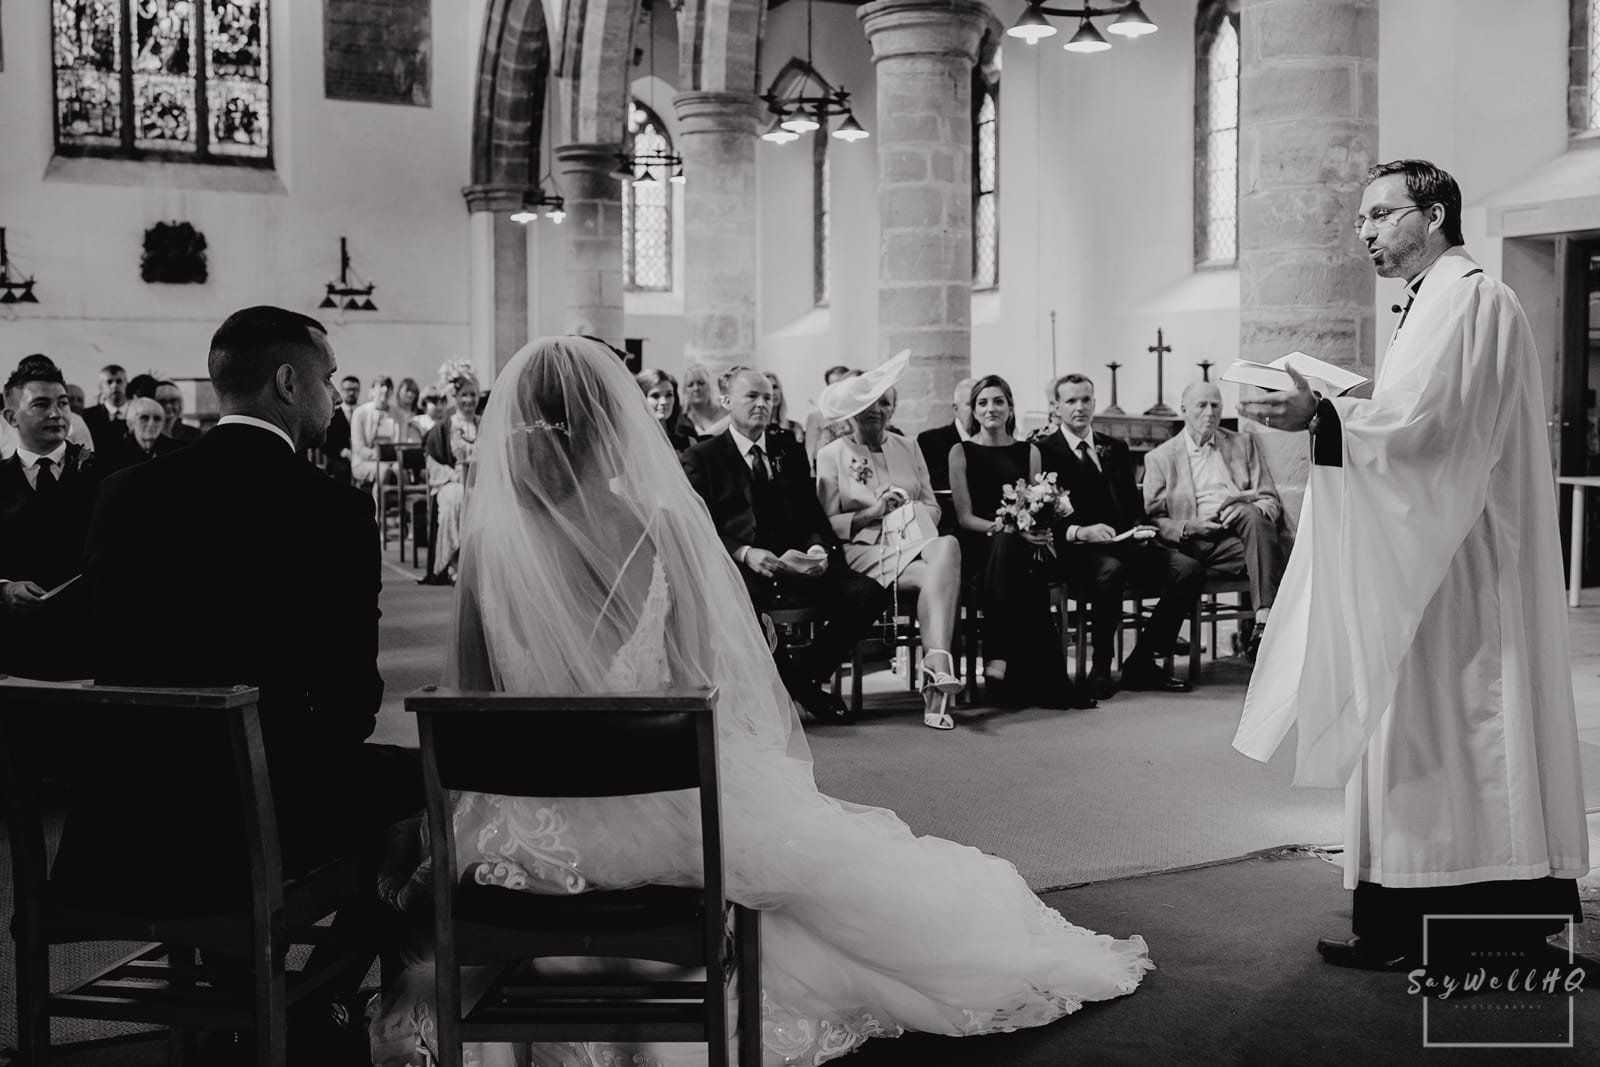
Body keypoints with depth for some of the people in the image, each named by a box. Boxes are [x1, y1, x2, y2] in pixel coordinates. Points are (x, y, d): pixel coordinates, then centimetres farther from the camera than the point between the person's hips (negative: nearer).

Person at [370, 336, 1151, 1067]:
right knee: (859, 854, 20)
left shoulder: (488, 541, -8)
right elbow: (708, 684, -1)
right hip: (668, 799, 0)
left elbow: (468, 697, 0)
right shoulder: (663, 525, -10)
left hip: (539, 818, 1)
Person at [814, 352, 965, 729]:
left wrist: (910, 508, -4)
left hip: (918, 544, 4)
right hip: (868, 553, -4)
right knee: (940, 574, -33)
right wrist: (873, 513, -11)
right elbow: (827, 524, 1)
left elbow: (934, 509, 18)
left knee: (947, 546, -34)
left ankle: (935, 671, -43)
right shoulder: (831, 456, 9)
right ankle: (940, 665, -40)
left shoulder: (908, 449, 22)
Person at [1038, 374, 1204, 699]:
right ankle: (1101, 668, -18)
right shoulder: (1043, 452, 5)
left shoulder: (1115, 449, 24)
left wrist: (1140, 528, -2)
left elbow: (1134, 503, 20)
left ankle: (1142, 662, -8)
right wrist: (1080, 532, -22)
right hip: (1077, 550, -6)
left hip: (1126, 544, 6)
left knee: (1190, 571, -19)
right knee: (1110, 570, -39)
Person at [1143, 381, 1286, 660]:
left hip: (1240, 530, 2)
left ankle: (1265, 620, -40)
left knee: (1251, 514, -33)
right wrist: (1188, 527, -14)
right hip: (1197, 543, -2)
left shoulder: (1242, 443, 19)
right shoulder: (1160, 457, 12)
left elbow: (1270, 500, 13)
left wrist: (1248, 510, -11)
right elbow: (1153, 519, 6)